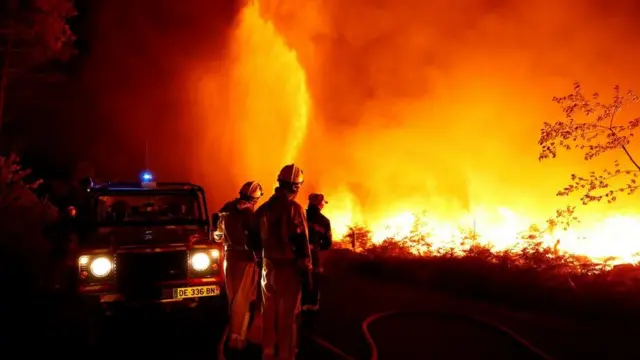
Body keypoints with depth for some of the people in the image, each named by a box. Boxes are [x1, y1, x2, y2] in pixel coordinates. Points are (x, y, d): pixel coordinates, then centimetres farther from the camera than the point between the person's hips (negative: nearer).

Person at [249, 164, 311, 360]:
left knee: (269, 313, 16)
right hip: (289, 268, -6)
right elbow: (301, 241, -16)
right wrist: (306, 269, -9)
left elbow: (255, 240, 13)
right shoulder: (294, 208, -14)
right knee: (288, 315, 3)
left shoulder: (263, 208, 7)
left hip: (268, 268, 6)